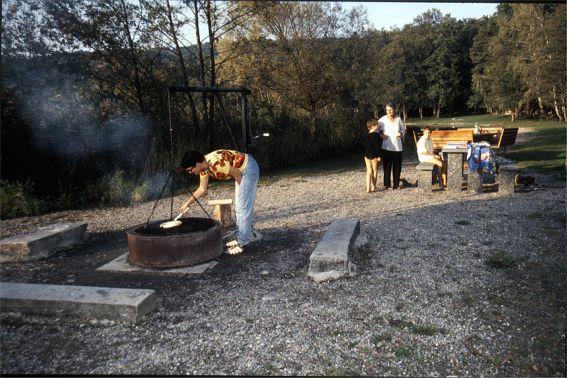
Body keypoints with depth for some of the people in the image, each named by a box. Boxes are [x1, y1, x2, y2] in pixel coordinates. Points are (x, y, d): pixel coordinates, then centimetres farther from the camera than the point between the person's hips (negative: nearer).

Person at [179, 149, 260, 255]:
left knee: (243, 208, -9)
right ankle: (240, 238, 25)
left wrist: (242, 190, -3)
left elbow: (237, 173, -19)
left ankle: (241, 243, -4)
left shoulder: (215, 163, -30)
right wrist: (187, 203, 9)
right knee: (238, 207, 15)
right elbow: (202, 189, 11)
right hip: (241, 170, 10)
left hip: (249, 168, -10)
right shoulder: (203, 167, -2)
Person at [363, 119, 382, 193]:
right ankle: (373, 187, 13)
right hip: (374, 155, -5)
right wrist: (379, 155, -11)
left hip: (367, 155, 5)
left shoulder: (366, 135, 6)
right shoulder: (377, 135, -11)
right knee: (375, 171, 8)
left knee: (369, 171, 7)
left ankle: (368, 188, 0)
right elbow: (378, 146, -14)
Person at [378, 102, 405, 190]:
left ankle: (396, 184, 18)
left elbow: (403, 129, 14)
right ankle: (388, 184, 12)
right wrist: (381, 135, -9)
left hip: (397, 147, 3)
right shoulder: (383, 120, -4)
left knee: (397, 166, 7)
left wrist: (401, 134, -6)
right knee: (387, 166, 1)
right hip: (387, 147, -2)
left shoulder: (398, 119, 3)